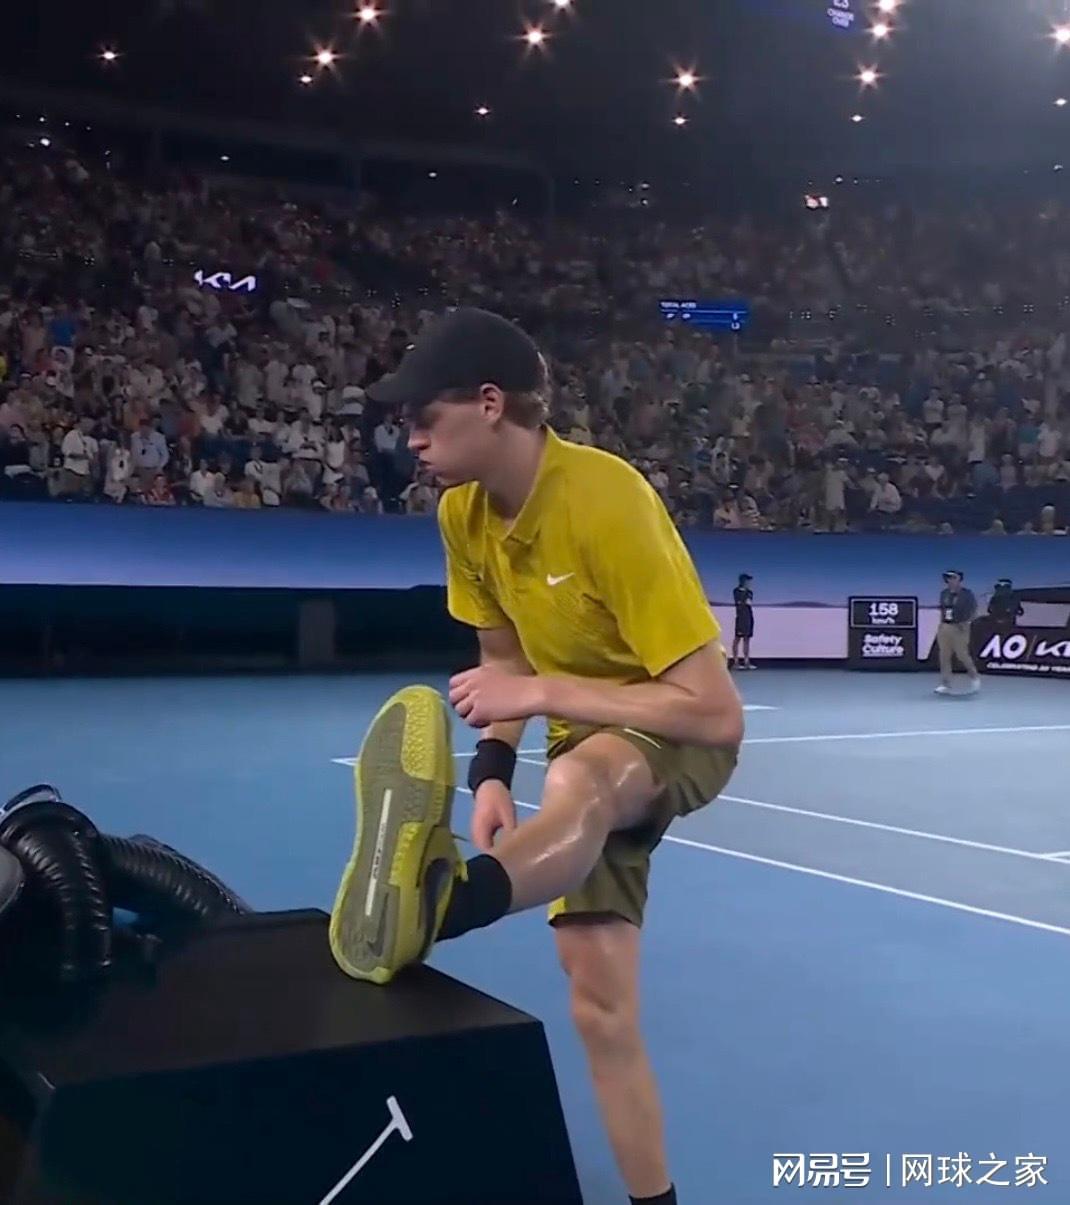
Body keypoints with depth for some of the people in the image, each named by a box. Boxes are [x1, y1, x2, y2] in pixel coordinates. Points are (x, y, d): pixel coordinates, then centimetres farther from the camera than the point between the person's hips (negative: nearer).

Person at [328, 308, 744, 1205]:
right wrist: (494, 768, -10)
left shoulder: (608, 503, -28)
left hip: (680, 734, -7)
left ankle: (433, 903, -73)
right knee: (600, 1005, -1)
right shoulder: (463, 512, -6)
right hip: (591, 745, 7)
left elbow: (717, 713, -29)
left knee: (578, 781, -44)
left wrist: (543, 693, -33)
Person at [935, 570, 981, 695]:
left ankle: (974, 677, 20)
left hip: (959, 628, -5)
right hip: (944, 627, 5)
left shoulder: (967, 594, -5)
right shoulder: (944, 593, 11)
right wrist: (941, 623, 12)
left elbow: (974, 609, -1)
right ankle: (945, 684, 5)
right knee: (944, 656, 2)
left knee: (962, 654, -5)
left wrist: (967, 622, -9)